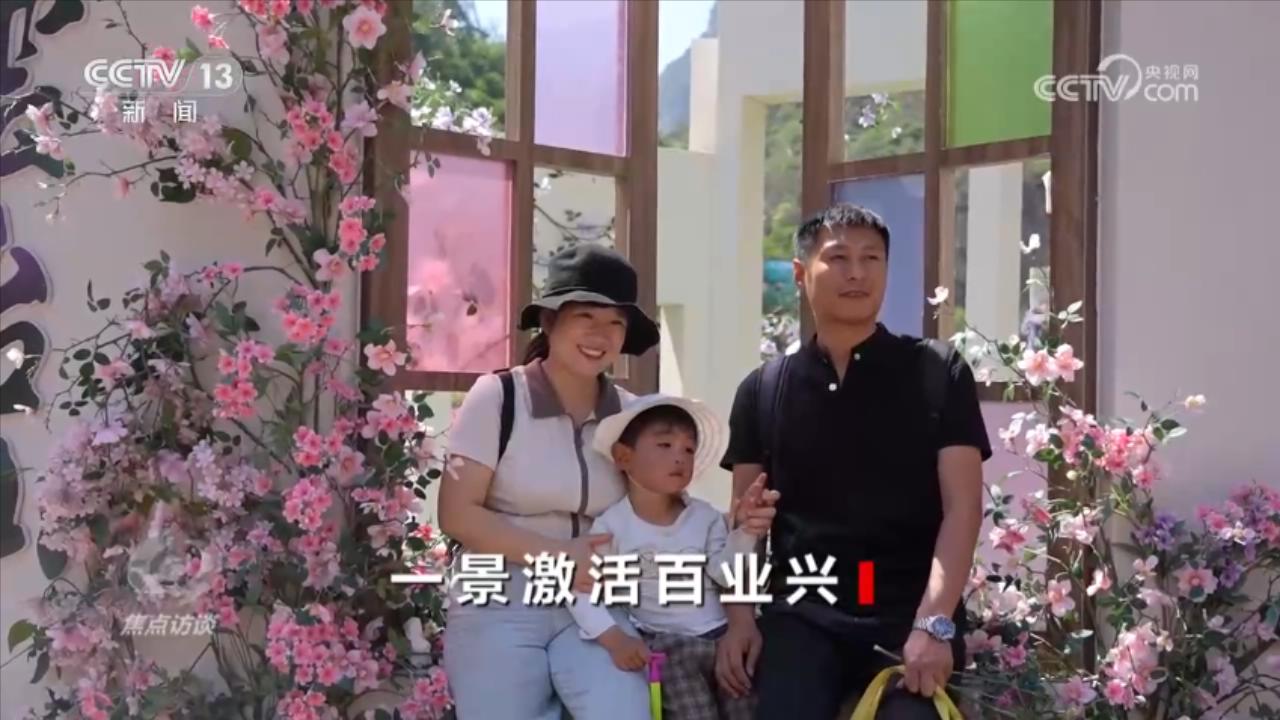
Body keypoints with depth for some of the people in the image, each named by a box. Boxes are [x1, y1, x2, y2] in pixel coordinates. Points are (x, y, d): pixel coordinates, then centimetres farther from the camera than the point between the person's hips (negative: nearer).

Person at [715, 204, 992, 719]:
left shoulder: (938, 375, 2)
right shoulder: (762, 390, 9)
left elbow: (962, 506, -4)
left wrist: (934, 622, -16)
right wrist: (740, 617, -2)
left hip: (910, 613, -1)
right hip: (800, 613, 2)